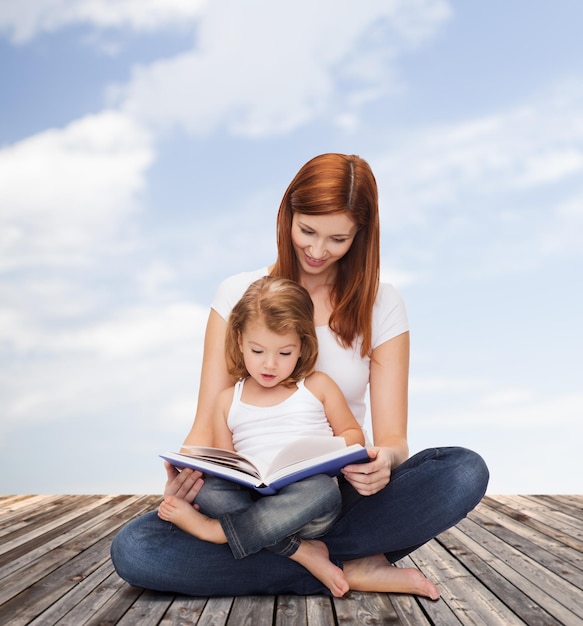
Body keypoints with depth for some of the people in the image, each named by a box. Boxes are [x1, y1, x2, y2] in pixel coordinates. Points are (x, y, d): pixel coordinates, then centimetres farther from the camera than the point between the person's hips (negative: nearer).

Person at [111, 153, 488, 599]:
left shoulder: (381, 305, 1)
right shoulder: (239, 295, 1)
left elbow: (392, 438, -3)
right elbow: (207, 425, -1)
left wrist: (383, 461, -28)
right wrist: (188, 470, -25)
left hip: (342, 493, 0)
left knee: (466, 471, -26)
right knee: (131, 550, -26)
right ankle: (349, 570, -18)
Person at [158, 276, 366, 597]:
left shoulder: (317, 386, 10)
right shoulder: (228, 400, 14)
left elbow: (354, 434, 14)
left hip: (306, 501, -1)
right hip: (250, 499, 2)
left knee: (321, 489, -36)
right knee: (208, 490, -28)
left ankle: (213, 529, -29)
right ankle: (300, 552, -28)